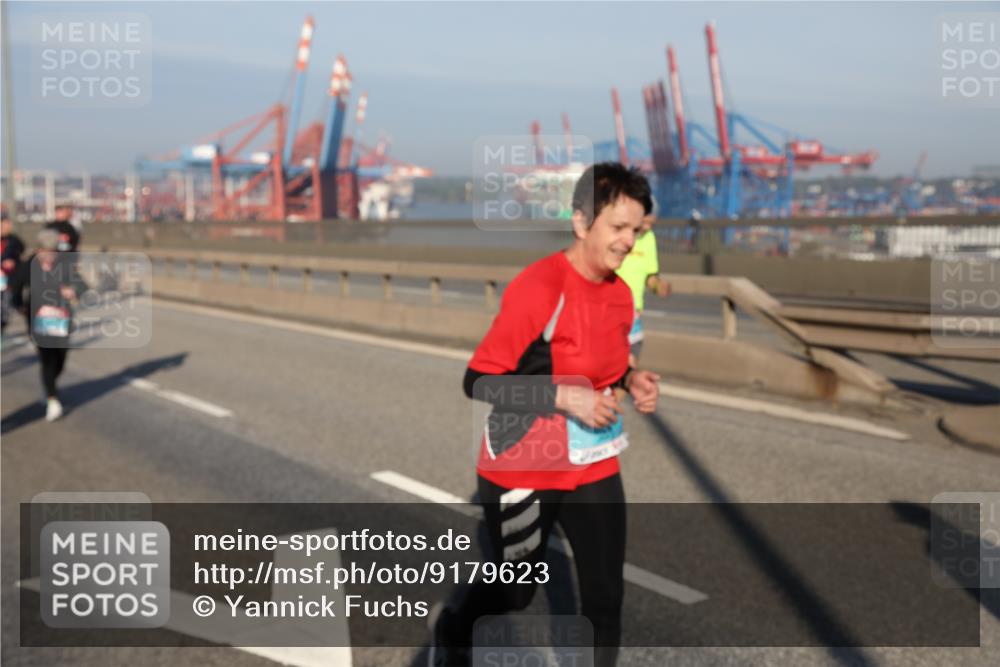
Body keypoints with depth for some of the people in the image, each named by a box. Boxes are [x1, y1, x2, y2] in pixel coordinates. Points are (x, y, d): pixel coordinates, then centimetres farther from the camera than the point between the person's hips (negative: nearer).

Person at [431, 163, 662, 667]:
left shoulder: (620, 293, 0)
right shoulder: (538, 288, -23)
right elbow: (478, 380, -22)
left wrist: (630, 380, -5)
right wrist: (565, 396, -29)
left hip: (594, 468, 6)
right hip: (523, 472, -6)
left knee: (606, 597, 6)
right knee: (514, 592, 15)